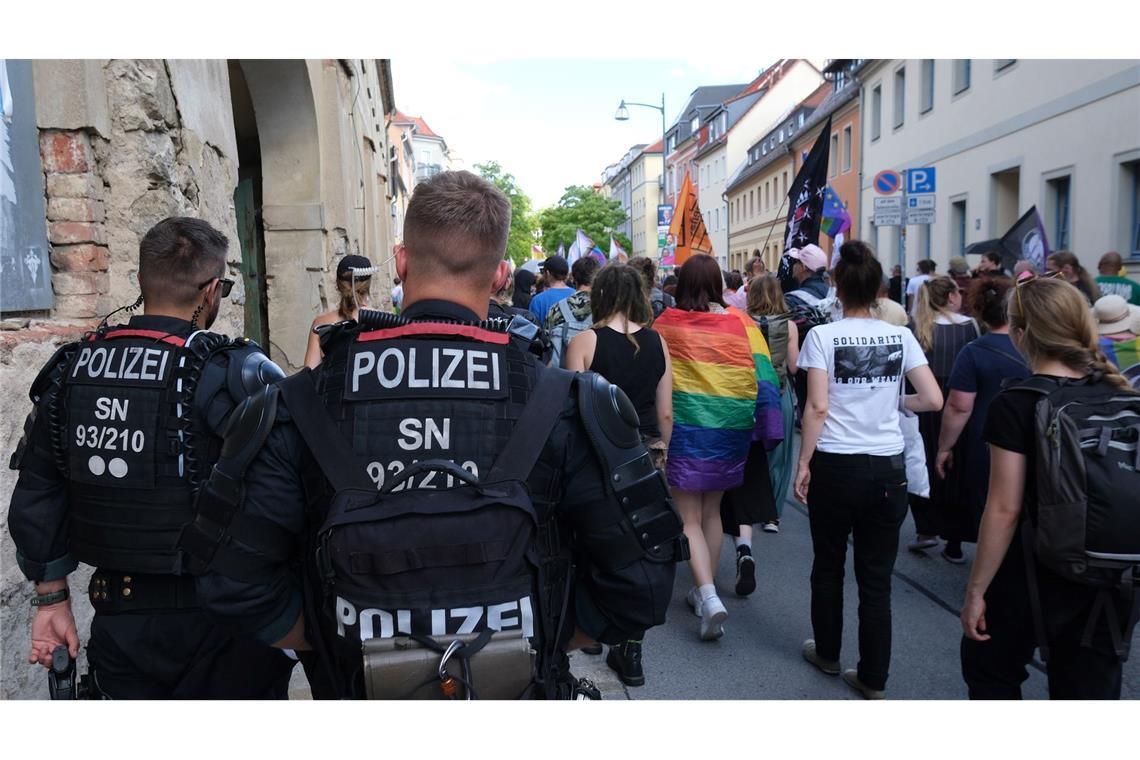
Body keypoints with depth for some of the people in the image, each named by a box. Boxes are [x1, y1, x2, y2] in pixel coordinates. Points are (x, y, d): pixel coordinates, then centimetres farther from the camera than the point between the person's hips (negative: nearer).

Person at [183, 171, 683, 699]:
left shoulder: (299, 407, -13)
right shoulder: (567, 406, -15)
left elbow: (232, 584, -11)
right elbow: (640, 582, -13)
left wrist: (334, 643, 1)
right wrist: (543, 640, 0)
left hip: (359, 691, 1)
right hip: (522, 692, 0)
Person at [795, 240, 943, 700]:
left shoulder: (823, 336, -8)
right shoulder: (900, 337, 0)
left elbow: (818, 407, -14)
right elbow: (933, 400, -4)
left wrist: (803, 463, -7)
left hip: (835, 466, -2)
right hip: (888, 468, 2)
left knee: (829, 566, 17)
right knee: (876, 576, 10)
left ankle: (827, 654, 35)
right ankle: (873, 678, 18)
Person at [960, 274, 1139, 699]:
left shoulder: (1017, 404, -17)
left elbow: (1005, 510, -17)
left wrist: (975, 591, -10)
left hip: (1036, 576, -5)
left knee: (990, 673, 20)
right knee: (1091, 691, 17)